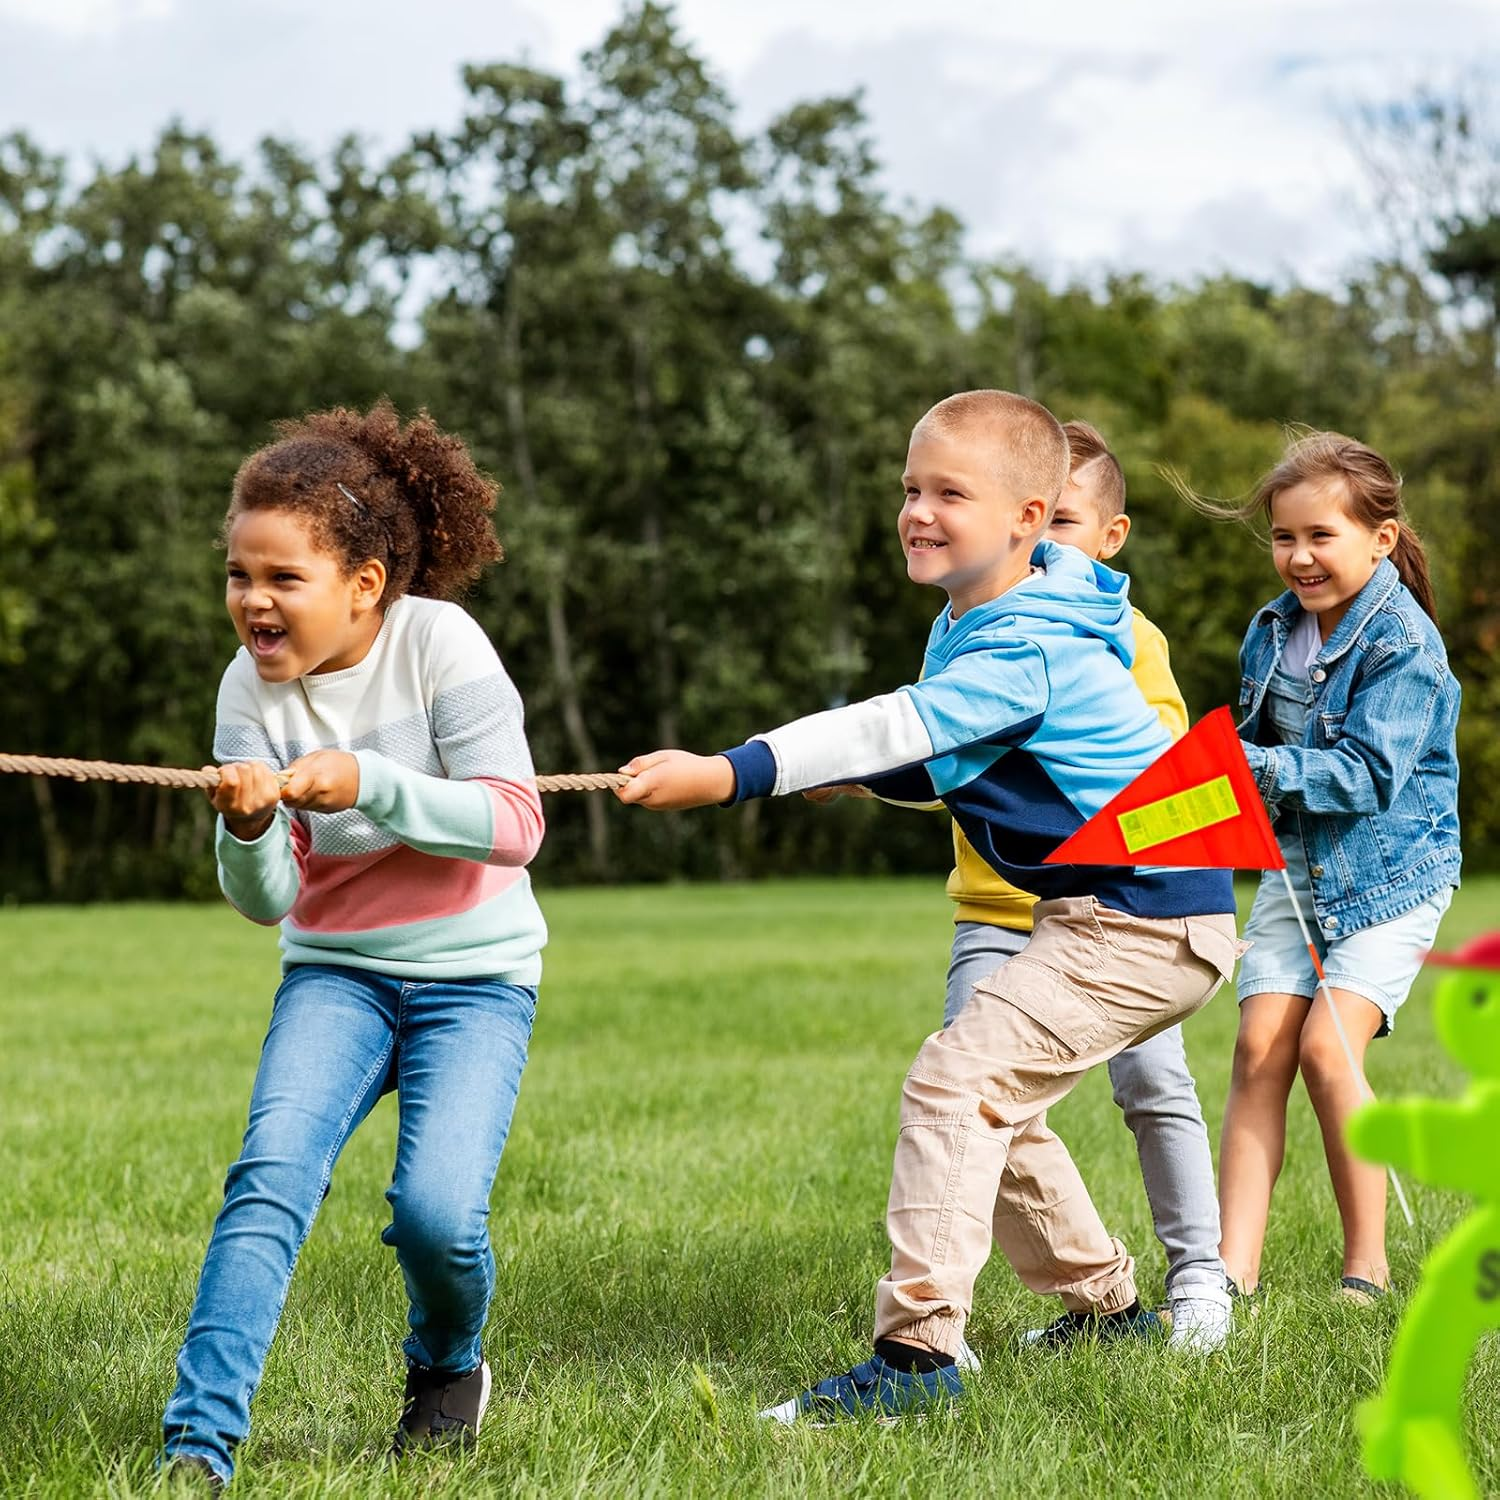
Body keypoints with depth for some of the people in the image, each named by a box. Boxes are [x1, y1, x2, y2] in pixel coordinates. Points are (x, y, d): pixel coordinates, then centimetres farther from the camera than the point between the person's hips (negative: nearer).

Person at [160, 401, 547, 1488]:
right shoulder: (253, 688, -5)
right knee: (270, 1177, -20)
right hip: (335, 970, 3)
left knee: (436, 1209, -18)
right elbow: (266, 901, -6)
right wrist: (246, 830, -28)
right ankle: (198, 1447, -20)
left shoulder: (440, 643, -14)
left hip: (473, 972, -2)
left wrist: (367, 784, -30)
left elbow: (515, 825, -19)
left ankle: (449, 1368, 17)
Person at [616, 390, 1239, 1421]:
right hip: (1098, 910, 11)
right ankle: (1106, 1300, 34)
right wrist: (863, 772, -2)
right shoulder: (970, 622, 10)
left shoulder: (1028, 650, -22)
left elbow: (898, 728, -35)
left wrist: (727, 774, -44)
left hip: (1149, 918, -11)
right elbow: (933, 767, 20)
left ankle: (918, 1350, -20)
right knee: (996, 1103, 20)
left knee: (958, 1080, -18)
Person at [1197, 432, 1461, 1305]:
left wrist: (1261, 769, -31)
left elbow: (1368, 773, -23)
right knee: (1260, 1047, -8)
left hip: (1392, 869, -6)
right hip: (1297, 863, 6)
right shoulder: (1273, 632, 5)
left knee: (1327, 1046, -18)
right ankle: (1235, 1270, -10)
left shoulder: (1404, 643, -16)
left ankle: (1368, 1266, -3)